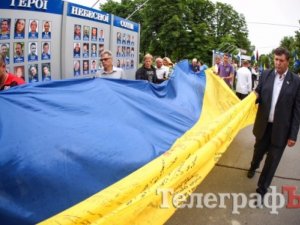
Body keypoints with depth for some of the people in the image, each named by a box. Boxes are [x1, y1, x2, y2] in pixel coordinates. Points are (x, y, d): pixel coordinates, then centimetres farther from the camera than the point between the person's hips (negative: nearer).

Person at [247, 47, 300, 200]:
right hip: (263, 125, 3)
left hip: (280, 129, -2)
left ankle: (261, 190, 24)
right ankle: (253, 167, 56)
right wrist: (254, 97, -19)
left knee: (272, 160, 7)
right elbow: (258, 95, 7)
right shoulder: (266, 75, -1)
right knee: (259, 150, 24)